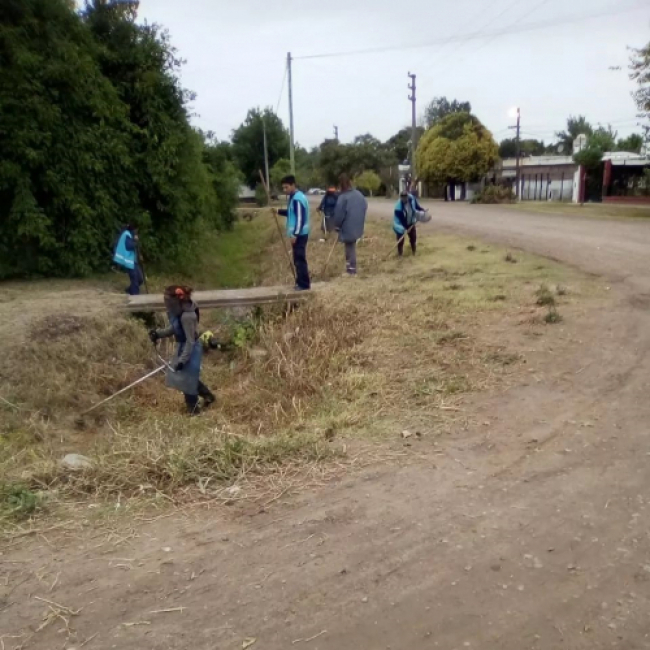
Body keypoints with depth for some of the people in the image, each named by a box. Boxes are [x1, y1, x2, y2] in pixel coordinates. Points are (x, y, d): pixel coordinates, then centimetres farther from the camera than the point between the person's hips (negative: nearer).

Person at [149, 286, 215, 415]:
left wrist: (182, 360, -23)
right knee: (189, 376, 22)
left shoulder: (187, 316, -31)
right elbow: (173, 329, 10)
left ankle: (193, 409, 26)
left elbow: (190, 341, -26)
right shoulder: (178, 311, -4)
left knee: (187, 378, 7)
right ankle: (207, 395, 41)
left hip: (191, 349, -9)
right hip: (183, 346, 9)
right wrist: (158, 333, -3)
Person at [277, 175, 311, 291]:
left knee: (299, 259, -5)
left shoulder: (297, 199, -19)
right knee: (298, 259, 15)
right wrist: (279, 211, 13)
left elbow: (300, 218, -24)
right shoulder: (294, 197, 14)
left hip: (299, 234, -10)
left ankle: (304, 284, 0)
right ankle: (301, 282, 23)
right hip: (298, 234, 10)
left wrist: (295, 234, -25)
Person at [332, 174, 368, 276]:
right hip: (357, 227, 7)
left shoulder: (343, 197, -20)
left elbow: (339, 214, -18)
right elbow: (365, 207, 15)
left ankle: (351, 270, 8)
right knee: (351, 247, 17)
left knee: (350, 249, 3)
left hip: (347, 228, -7)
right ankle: (351, 269, 23)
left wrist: (337, 225, 0)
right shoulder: (359, 194, 4)